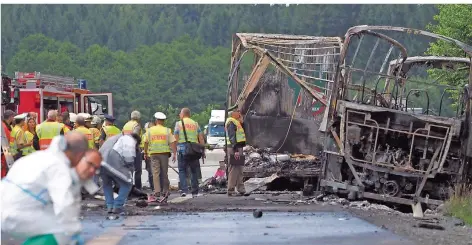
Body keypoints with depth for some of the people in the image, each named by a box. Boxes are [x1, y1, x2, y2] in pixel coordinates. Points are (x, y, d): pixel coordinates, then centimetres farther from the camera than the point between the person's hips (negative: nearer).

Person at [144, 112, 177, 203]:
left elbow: (146, 142, 4)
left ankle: (157, 192, -17)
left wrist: (145, 153, 14)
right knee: (164, 173, 9)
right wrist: (174, 154, -3)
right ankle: (165, 192, 12)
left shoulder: (150, 130, 4)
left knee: (156, 173, -4)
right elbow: (172, 142, -3)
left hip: (154, 154, -1)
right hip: (164, 153, 1)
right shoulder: (167, 131, 4)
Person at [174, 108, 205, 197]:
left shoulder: (178, 124, 1)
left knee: (182, 171, 3)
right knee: (194, 171, 9)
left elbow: (175, 139, -3)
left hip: (182, 150, -2)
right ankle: (194, 192, 8)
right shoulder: (195, 124, 10)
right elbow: (201, 138, 6)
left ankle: (184, 190, -11)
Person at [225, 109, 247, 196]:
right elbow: (232, 137, -19)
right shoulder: (231, 122, -11)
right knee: (234, 169, -10)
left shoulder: (236, 122, 20)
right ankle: (231, 190, -10)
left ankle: (241, 189, 20)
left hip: (239, 148, 10)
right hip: (234, 149, -10)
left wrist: (241, 121, 14)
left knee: (239, 169, 14)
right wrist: (235, 150, -24)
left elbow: (241, 132, 22)